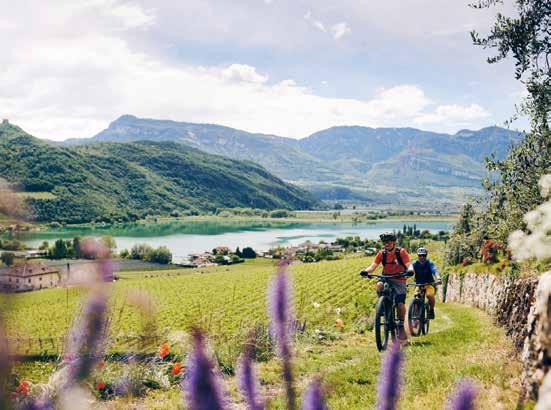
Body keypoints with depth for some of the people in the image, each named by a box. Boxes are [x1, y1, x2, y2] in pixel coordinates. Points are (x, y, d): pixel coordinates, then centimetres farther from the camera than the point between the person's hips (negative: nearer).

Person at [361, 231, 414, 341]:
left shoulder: (401, 252, -10)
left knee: (401, 304, -16)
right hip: (386, 279, 2)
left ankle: (401, 327, 3)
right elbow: (373, 266, -11)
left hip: (399, 280, -2)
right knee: (379, 285, -32)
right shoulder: (382, 253, -3)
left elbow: (409, 264, -19)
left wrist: (410, 270, -43)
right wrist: (366, 271, -33)